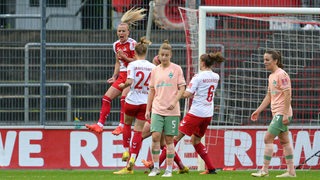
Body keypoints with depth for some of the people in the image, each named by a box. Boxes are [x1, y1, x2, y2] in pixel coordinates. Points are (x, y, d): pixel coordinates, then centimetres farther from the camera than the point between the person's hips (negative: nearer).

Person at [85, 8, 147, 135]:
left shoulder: (132, 44, -11)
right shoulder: (116, 45, 11)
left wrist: (125, 57, -20)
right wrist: (114, 77, 13)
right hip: (121, 76, 8)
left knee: (124, 97, -25)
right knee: (107, 97, 0)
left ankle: (122, 125, -19)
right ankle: (100, 125, 1)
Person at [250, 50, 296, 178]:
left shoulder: (281, 75, -14)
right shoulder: (272, 76, 16)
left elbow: (287, 94, -18)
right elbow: (269, 96, 24)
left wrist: (285, 114, -22)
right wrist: (258, 111, 21)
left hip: (282, 113, -10)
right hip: (277, 114, 10)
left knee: (268, 139, -10)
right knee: (284, 141, 10)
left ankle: (264, 170, -8)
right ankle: (291, 171, 12)